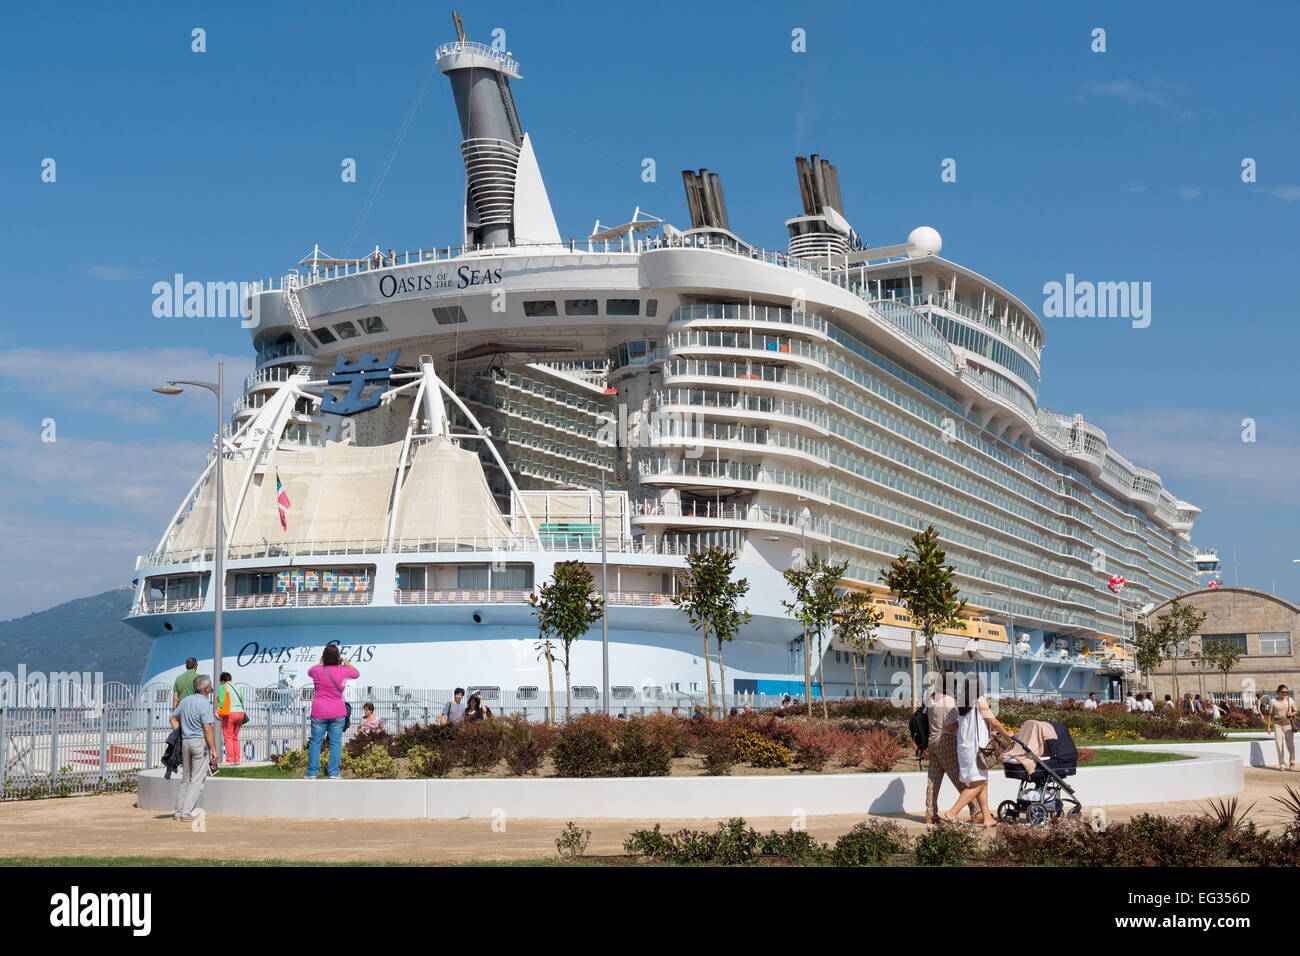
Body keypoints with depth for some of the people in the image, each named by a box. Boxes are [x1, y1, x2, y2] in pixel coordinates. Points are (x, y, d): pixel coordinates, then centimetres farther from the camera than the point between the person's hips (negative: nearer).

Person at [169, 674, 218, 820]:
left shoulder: (186, 700, 10)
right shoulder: (204, 704, -13)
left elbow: (173, 718, 19)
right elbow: (207, 729, -17)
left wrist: (179, 735, 19)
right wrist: (214, 750, -13)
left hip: (185, 742, 7)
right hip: (201, 742, -7)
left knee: (187, 778, 16)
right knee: (197, 779, -3)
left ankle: (179, 810, 15)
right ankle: (187, 812, -8)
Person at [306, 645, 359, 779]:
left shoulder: (318, 671, -6)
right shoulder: (343, 671, -7)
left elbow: (309, 671, 20)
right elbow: (356, 673, 16)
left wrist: (322, 663, 25)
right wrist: (345, 662, 21)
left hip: (319, 713, 0)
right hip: (337, 713, 0)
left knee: (315, 742, 7)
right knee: (335, 743, 4)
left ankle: (312, 774, 7)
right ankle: (333, 774, 2)